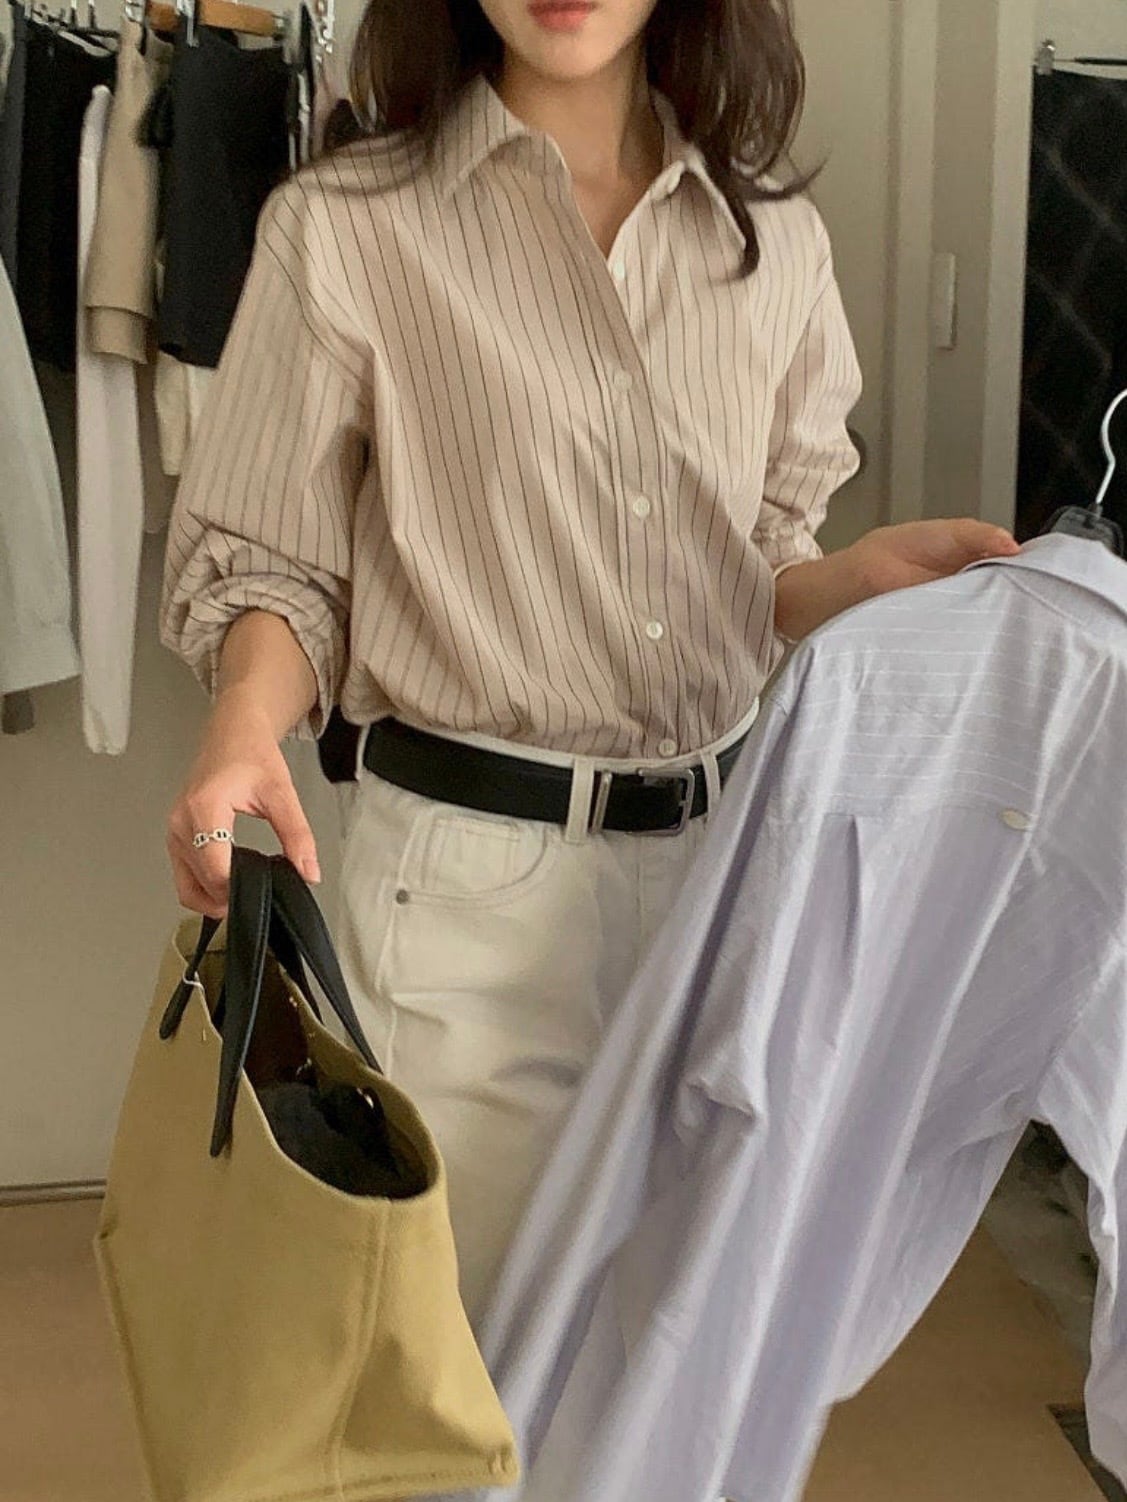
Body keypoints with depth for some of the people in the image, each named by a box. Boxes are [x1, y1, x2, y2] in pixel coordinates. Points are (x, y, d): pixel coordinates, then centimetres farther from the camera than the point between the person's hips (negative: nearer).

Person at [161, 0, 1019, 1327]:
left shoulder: (775, 240, 7)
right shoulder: (346, 228, -5)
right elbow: (265, 560, -2)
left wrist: (869, 573, -6)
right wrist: (246, 726, -21)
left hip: (720, 852, 4)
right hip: (471, 871, -3)